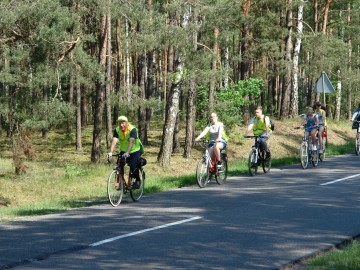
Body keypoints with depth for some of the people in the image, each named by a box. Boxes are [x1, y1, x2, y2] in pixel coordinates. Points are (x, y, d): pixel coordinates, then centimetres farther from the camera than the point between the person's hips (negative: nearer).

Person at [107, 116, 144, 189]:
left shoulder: (132, 129, -26)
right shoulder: (117, 130, -13)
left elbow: (131, 141, -38)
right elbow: (114, 141, -24)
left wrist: (127, 152, -51)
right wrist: (110, 152, -39)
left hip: (135, 150, -4)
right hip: (124, 150, 4)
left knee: (133, 166, -20)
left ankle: (138, 180, 6)